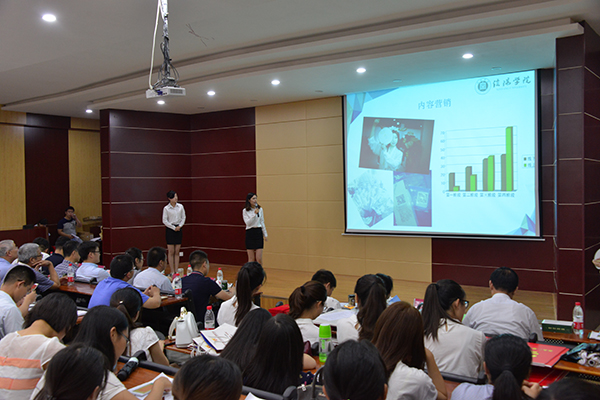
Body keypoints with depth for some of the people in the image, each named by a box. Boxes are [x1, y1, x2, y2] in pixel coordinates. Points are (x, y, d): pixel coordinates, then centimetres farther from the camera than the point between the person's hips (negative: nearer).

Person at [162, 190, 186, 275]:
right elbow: (164, 221, -6)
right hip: (170, 229, -3)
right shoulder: (166, 208, -7)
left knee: (177, 252, 6)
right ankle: (172, 271, 3)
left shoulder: (180, 206, 2)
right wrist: (174, 228, -10)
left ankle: (176, 271, 11)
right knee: (171, 252, -2)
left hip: (179, 229, 3)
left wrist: (179, 226, -7)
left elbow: (183, 218, 8)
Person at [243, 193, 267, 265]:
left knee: (259, 258, -2)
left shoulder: (260, 209, 6)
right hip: (250, 233, -2)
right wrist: (254, 214, -21)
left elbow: (262, 222, 12)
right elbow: (247, 223, -13)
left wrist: (265, 234, 9)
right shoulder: (245, 211, -3)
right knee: (251, 259, 2)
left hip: (259, 233, 2)